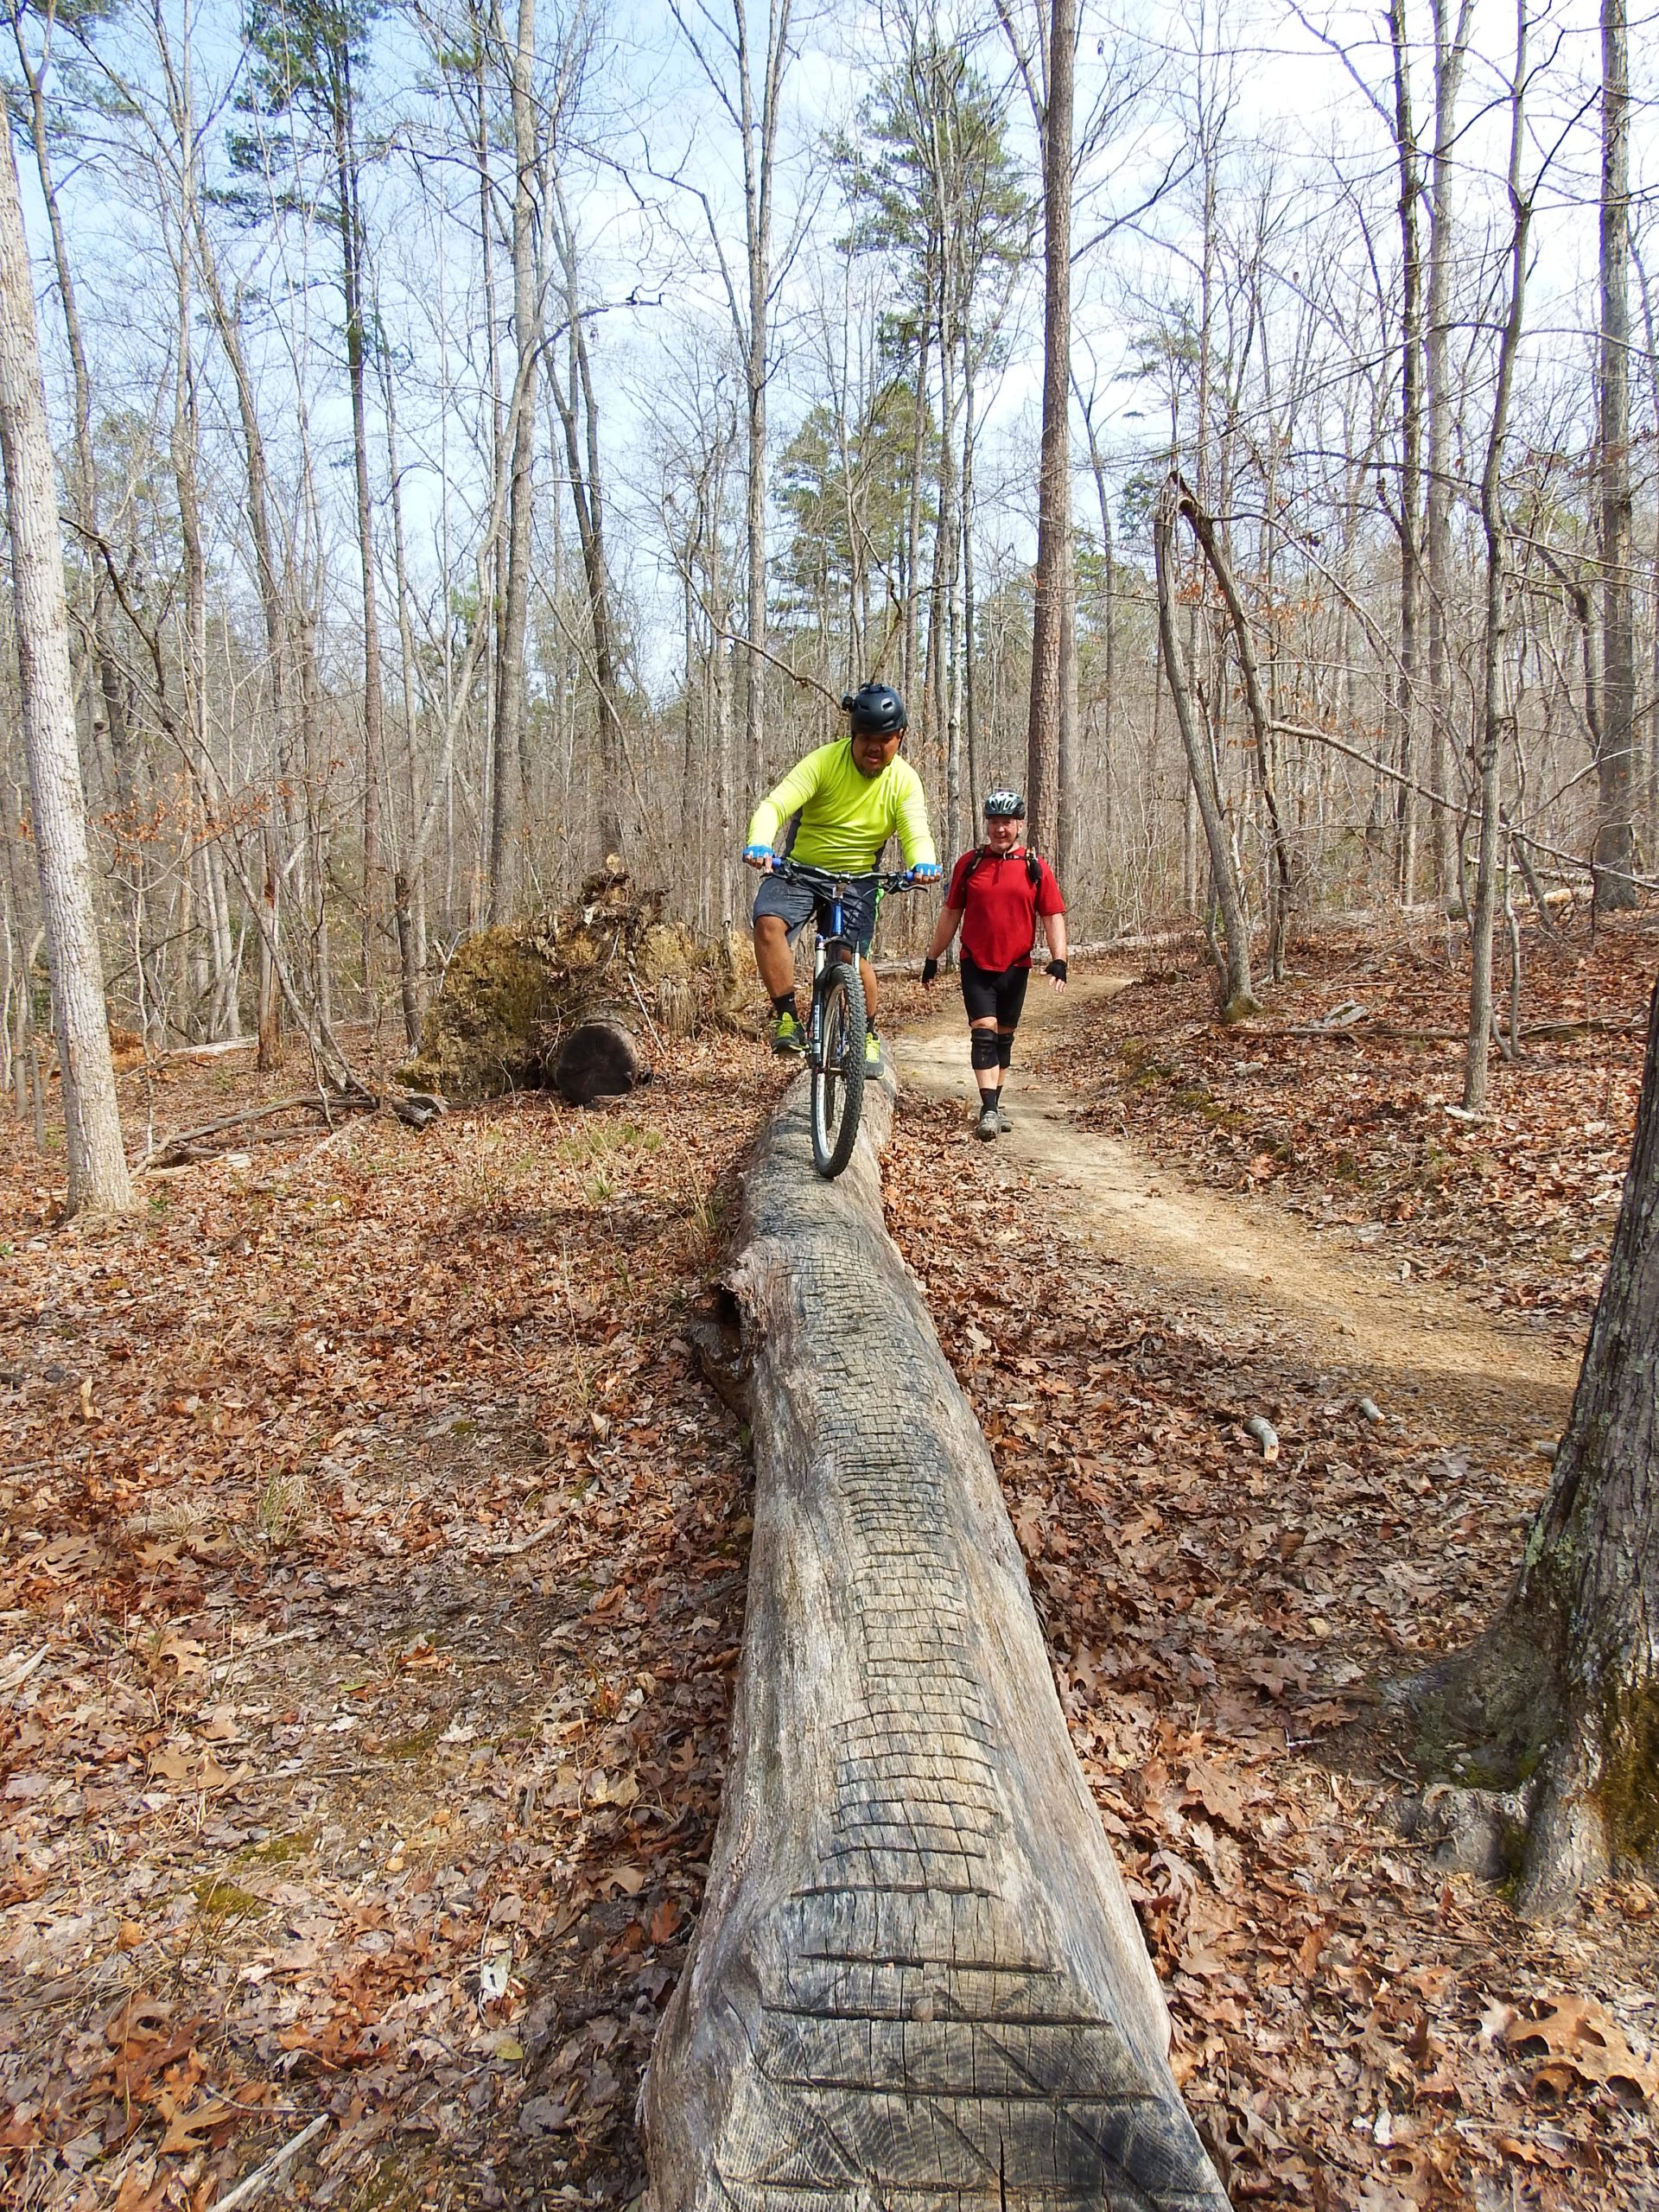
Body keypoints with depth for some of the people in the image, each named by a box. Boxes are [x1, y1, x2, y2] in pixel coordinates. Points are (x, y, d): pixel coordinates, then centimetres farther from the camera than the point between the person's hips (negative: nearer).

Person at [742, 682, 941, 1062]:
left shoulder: (904, 781, -6)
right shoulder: (825, 761, -15)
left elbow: (916, 833, -17)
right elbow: (775, 805, -24)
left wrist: (923, 864, -42)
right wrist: (759, 844, -45)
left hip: (857, 877, 1)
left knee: (853, 958, -12)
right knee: (768, 922, -27)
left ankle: (867, 1033, 14)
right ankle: (788, 1017, -16)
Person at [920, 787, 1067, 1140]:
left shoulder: (1036, 868, 0)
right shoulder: (969, 863, 2)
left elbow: (1053, 917, 1)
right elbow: (951, 914, 9)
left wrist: (1058, 960, -12)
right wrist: (932, 958, 11)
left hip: (1015, 967, 1)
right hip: (976, 965, -1)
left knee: (1004, 1037, 12)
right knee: (984, 1032, -12)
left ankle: (994, 1105, 24)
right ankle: (988, 1110, -16)